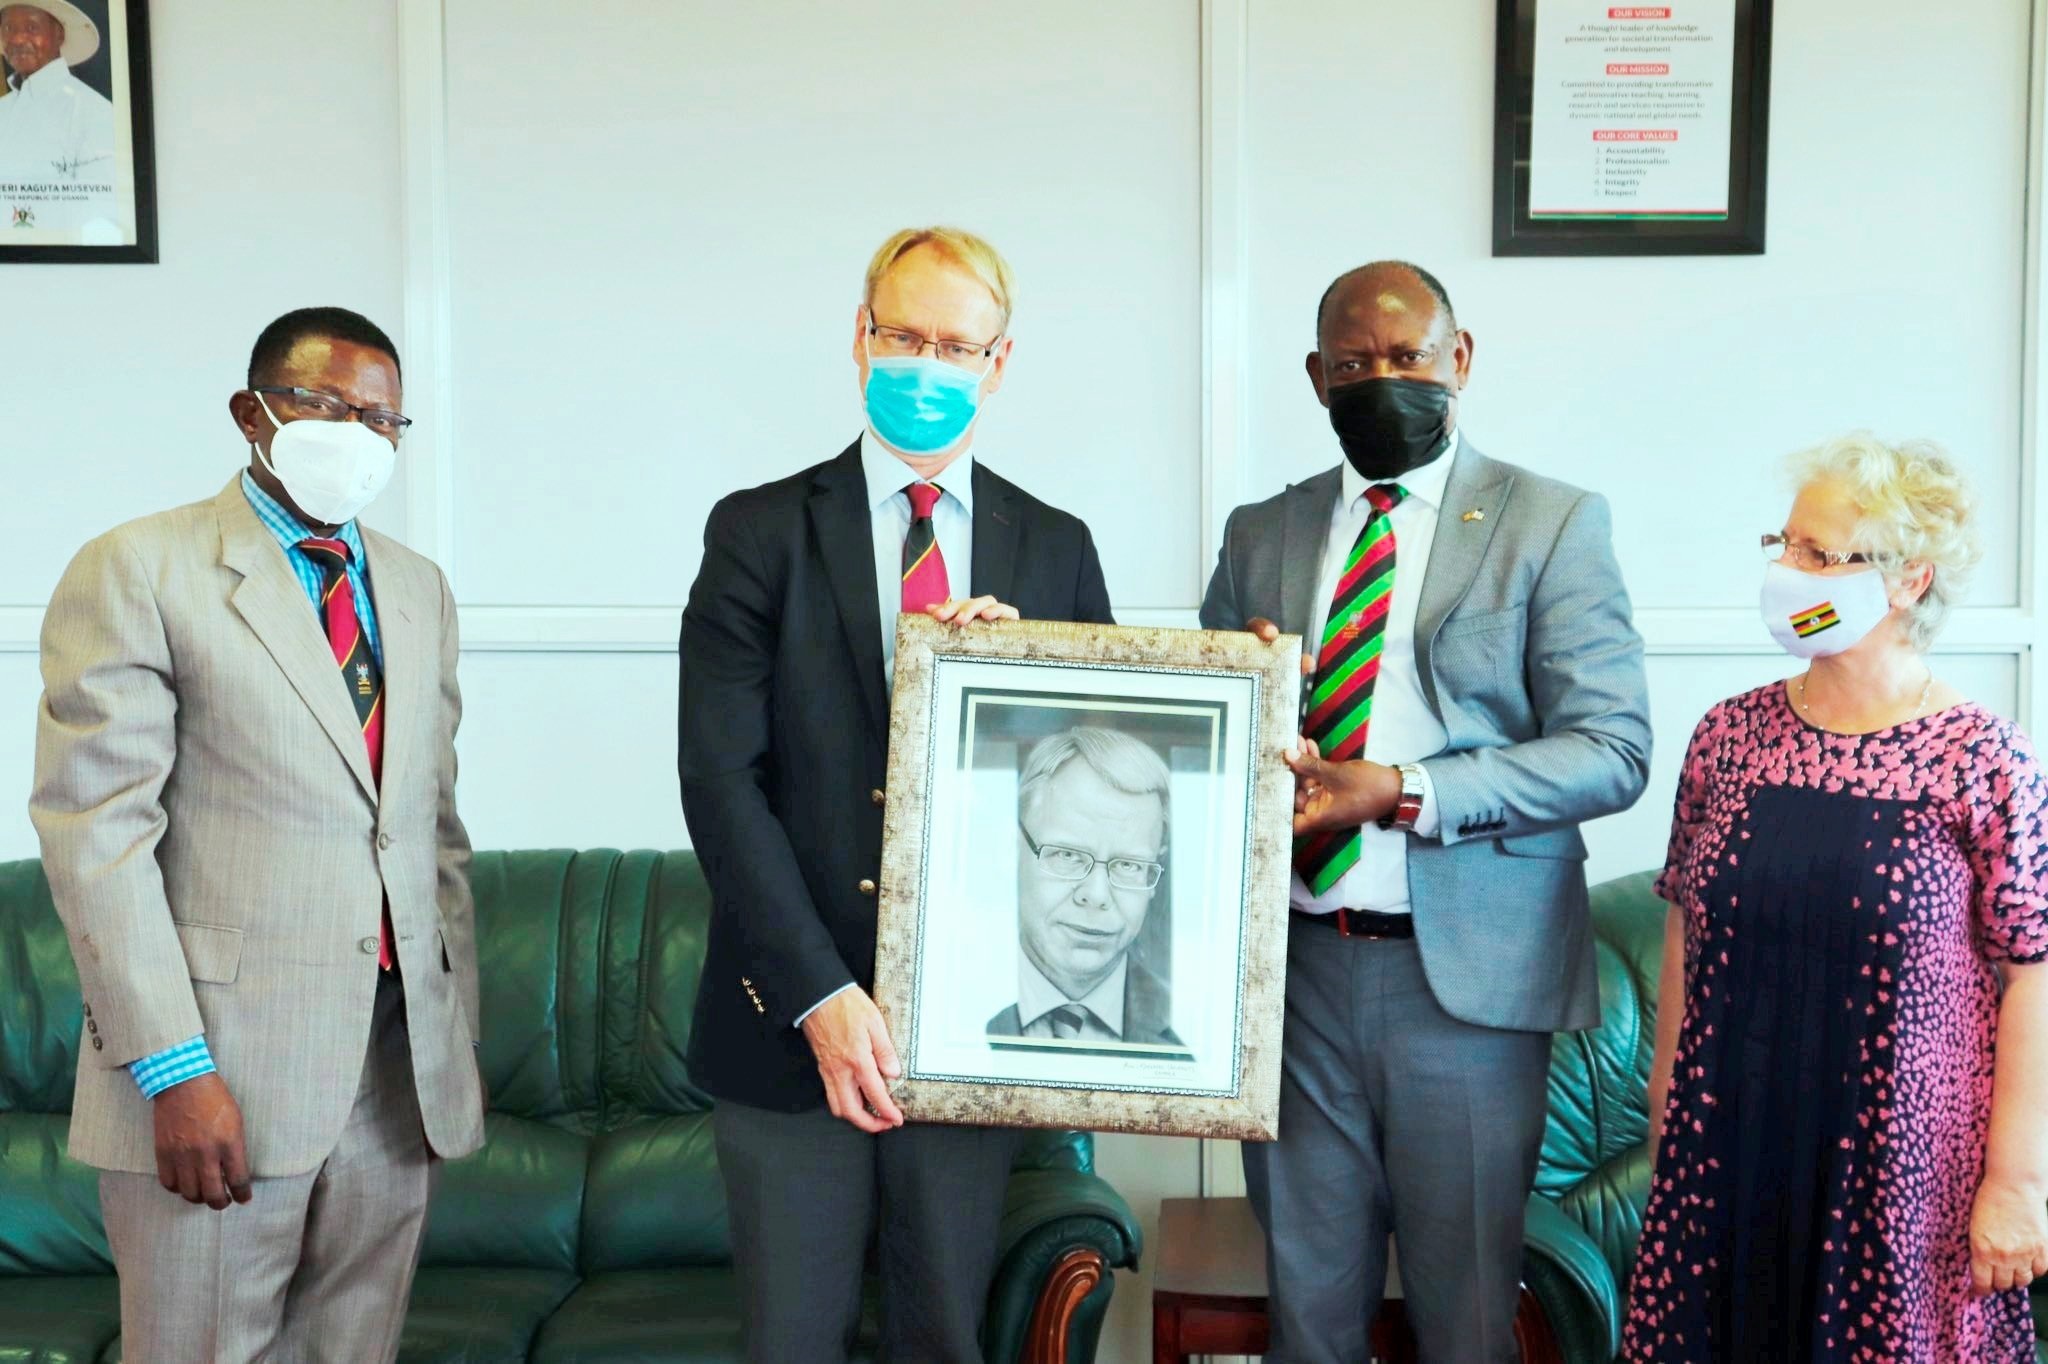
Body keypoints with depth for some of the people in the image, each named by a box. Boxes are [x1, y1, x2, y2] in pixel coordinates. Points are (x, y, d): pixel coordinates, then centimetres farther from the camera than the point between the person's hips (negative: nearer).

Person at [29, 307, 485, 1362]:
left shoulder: (419, 589, 15)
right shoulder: (136, 571, -3)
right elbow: (95, 833, -10)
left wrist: (457, 1038, 13)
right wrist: (172, 1071, -16)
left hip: (403, 1069, 5)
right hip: (221, 1075, -5)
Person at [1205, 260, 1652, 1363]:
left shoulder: (1552, 523, 0)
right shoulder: (1260, 536, 11)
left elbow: (1610, 751, -8)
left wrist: (1405, 795, -18)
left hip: (1467, 970, -3)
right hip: (1298, 967, 3)